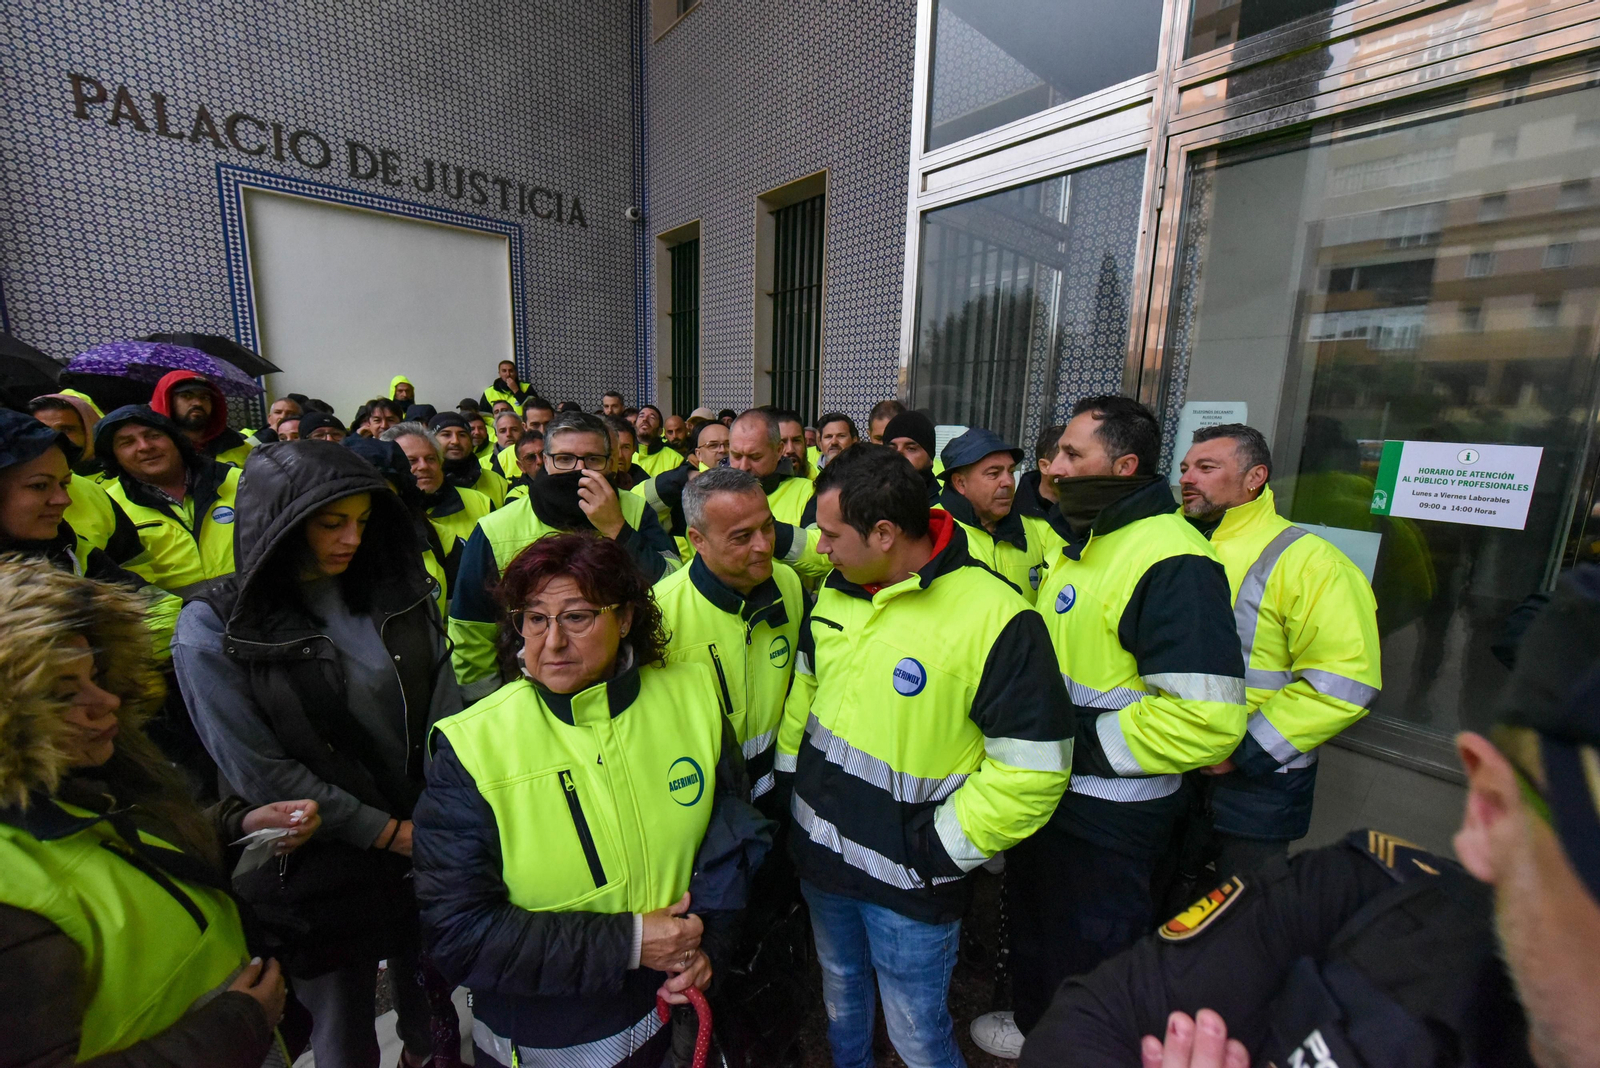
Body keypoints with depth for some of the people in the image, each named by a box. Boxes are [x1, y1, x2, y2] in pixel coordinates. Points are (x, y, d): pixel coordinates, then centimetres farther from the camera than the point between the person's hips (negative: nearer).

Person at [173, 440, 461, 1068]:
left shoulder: (398, 591, -4)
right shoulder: (214, 627, -13)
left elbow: (445, 705, -3)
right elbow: (260, 771, -13)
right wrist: (388, 832, -13)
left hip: (429, 842, 4)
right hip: (323, 868, -3)